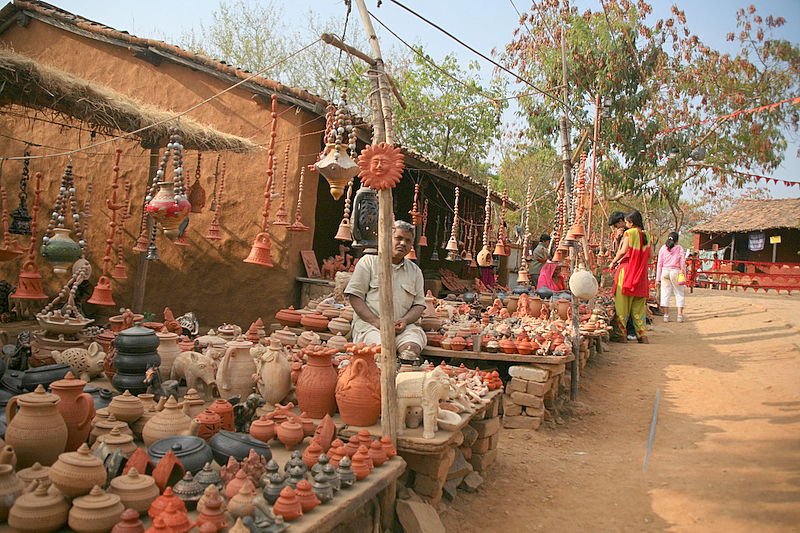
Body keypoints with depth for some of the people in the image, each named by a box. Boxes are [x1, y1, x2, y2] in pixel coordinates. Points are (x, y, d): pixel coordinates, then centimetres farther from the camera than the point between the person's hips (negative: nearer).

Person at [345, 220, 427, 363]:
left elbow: (419, 304, 17)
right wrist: (376, 321, -11)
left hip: (403, 328, 3)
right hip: (368, 324, -3)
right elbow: (354, 296, 1)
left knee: (411, 348, -30)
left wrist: (404, 321, -6)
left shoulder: (415, 271, 19)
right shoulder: (369, 262, 8)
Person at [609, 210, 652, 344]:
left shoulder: (629, 233, -8)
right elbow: (649, 256, 12)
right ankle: (642, 335, 6)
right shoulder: (646, 235, 10)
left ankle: (621, 333, 2)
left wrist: (613, 262, -2)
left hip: (627, 272, -6)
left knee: (623, 303, 1)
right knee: (639, 306, 9)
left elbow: (623, 251, -16)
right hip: (641, 274, 6)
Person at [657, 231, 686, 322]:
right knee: (679, 294, 7)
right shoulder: (679, 248, 3)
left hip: (664, 271, 2)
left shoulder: (663, 248, 7)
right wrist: (684, 274, 5)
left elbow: (659, 264, 5)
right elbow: (682, 262, 0)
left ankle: (666, 315, 3)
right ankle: (680, 315, 4)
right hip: (675, 271, -1)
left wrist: (658, 278, 7)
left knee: (665, 294, 4)